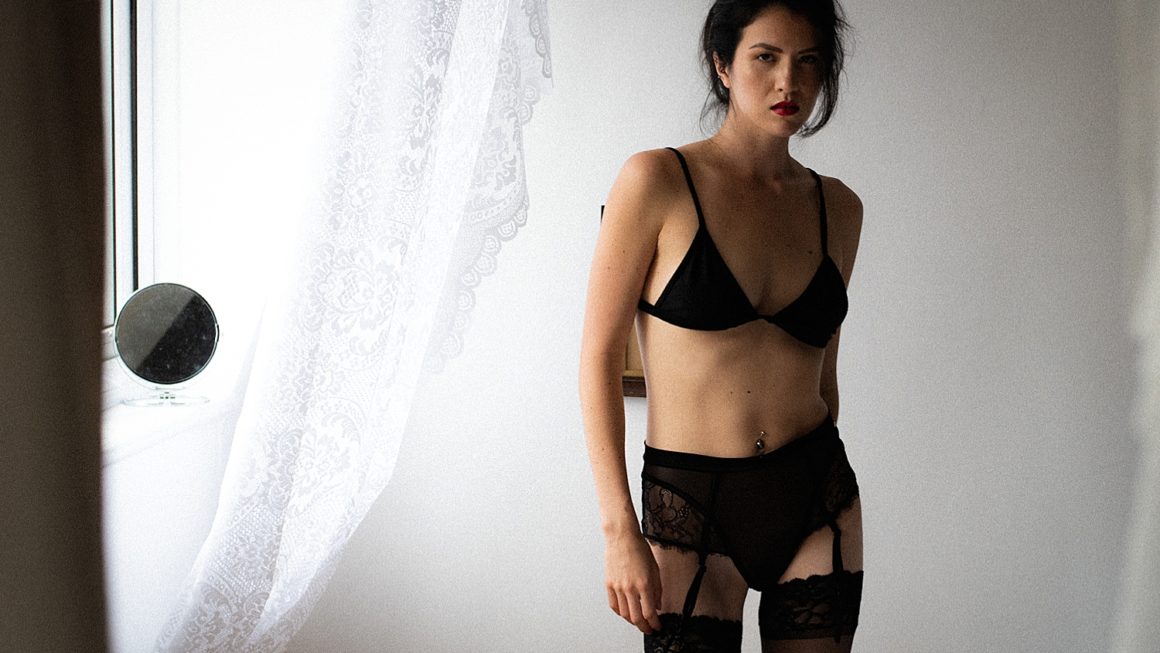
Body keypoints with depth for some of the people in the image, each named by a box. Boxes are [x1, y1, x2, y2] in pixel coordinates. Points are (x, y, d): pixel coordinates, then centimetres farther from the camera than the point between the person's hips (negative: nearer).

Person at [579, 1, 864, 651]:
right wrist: (620, 530, -13)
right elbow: (599, 357, -8)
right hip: (690, 514, -4)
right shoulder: (658, 181, -7)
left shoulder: (839, 208, 6)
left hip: (820, 507, 4)